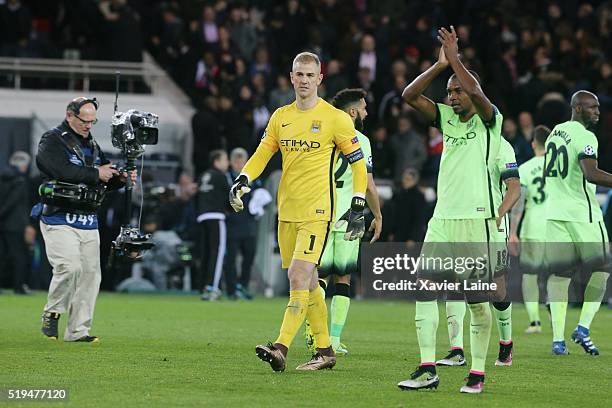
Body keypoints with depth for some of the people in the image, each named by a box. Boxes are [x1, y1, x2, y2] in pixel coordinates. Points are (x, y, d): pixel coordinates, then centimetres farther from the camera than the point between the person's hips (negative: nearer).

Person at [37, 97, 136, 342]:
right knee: (69, 266, -21)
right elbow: (62, 171, -22)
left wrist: (120, 179, -1)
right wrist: (95, 174, -17)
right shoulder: (52, 141, -5)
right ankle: (52, 313, 1)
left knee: (91, 273, 2)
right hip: (59, 220, -7)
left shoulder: (92, 145, 17)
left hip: (88, 222, 7)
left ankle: (78, 330, 8)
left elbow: (105, 181, 20)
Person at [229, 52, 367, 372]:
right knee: (305, 282, 9)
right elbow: (262, 154, 15)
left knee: (299, 276, -18)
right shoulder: (281, 117, 12)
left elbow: (358, 163, 0)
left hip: (317, 211, -6)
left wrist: (358, 207, -6)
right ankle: (325, 352, 18)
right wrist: (243, 180, -4)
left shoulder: (335, 118, -4)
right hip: (287, 210, 6)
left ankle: (281, 348, -25)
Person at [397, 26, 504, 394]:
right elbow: (410, 96, 6)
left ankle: (478, 374, 4)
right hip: (442, 221, 6)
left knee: (478, 301, -2)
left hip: (477, 221, -6)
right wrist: (440, 64, -2)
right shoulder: (447, 118, 14)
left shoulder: (490, 121, -1)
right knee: (424, 289, -4)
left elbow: (476, 93, -22)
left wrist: (454, 58, -13)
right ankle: (428, 370, -3)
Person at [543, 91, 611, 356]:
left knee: (559, 274, 5)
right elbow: (590, 173, -27)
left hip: (554, 212, 7)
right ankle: (583, 328, -2)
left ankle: (558, 339, -2)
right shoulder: (585, 137, -12)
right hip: (581, 213, -7)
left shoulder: (555, 133, 14)